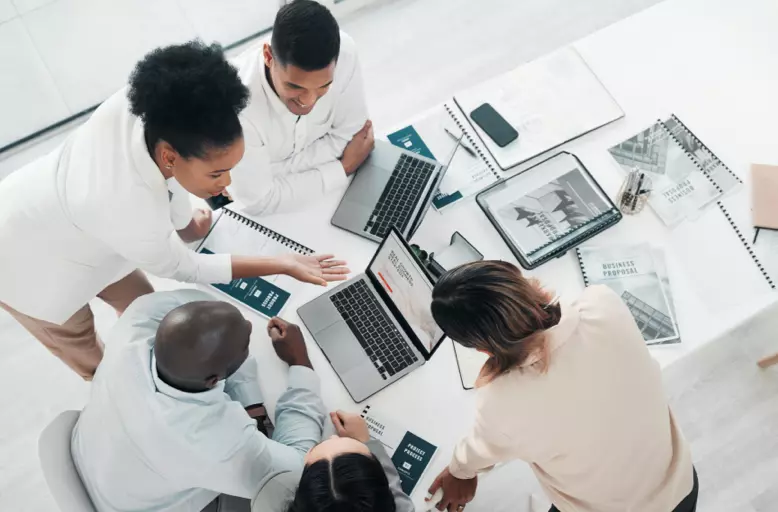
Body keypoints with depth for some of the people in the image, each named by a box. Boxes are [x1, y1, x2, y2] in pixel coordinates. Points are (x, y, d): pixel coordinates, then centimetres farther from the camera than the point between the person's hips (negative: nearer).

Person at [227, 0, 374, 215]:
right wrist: (343, 169, -22)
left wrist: (279, 168, -24)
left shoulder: (343, 52, -27)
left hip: (311, 174, 3)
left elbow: (346, 135, -15)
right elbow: (259, 201, -29)